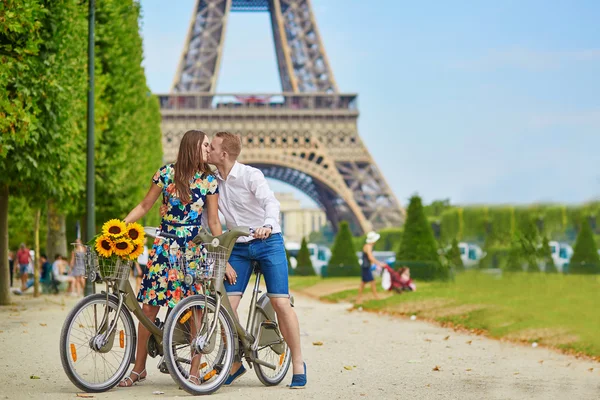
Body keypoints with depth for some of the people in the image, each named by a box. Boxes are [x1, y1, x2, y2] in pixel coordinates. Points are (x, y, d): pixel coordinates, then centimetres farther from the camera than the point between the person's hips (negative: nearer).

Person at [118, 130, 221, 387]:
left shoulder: (209, 180, 3)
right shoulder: (167, 173, 1)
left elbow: (214, 222, 5)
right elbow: (144, 206, 7)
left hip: (194, 249, 0)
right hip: (165, 245, 0)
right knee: (148, 307, -1)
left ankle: (194, 372, 6)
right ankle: (139, 368, 12)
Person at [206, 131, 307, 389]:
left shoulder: (250, 175, -14)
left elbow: (271, 202, -27)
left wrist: (267, 225, -49)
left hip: (268, 242, -4)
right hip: (238, 247, 5)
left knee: (280, 302, -10)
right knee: (226, 305, -6)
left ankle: (298, 362, 2)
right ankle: (234, 364, 10)